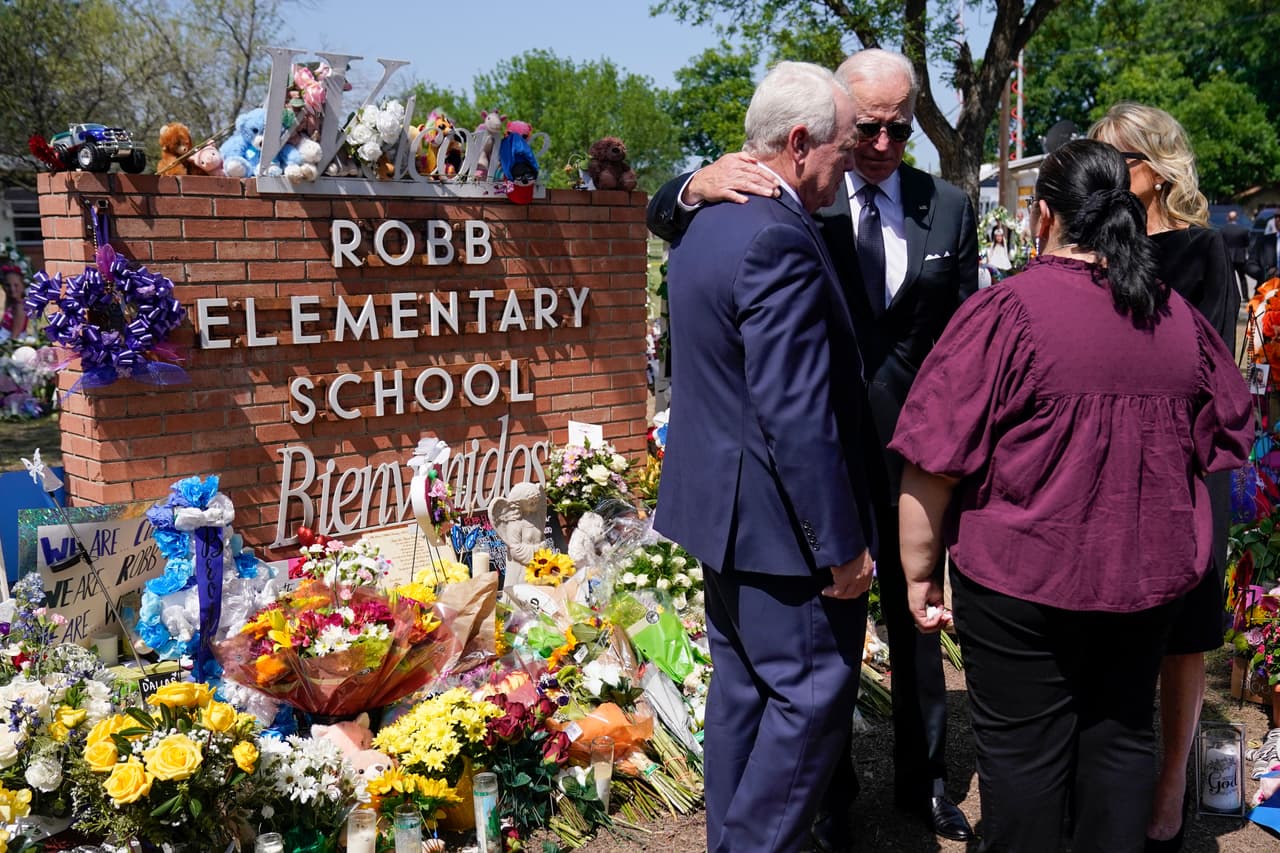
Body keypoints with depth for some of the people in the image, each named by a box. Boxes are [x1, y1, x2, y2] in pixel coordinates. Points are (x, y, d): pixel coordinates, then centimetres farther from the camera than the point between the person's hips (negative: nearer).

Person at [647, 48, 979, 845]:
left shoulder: (950, 208, 2)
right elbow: (664, 219, -8)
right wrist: (699, 185, -31)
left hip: (911, 448, 2)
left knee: (917, 617, 16)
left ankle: (924, 777, 37)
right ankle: (831, 786, 33)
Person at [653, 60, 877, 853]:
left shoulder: (709, 225, 10)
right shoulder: (781, 239, -22)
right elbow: (797, 415, -24)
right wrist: (843, 544, -18)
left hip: (721, 507, 10)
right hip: (778, 520, -10)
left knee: (743, 687, 20)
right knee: (810, 698, 3)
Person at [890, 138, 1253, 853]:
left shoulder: (1007, 312, -16)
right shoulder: (1179, 318, 2)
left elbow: (933, 466, -18)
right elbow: (1227, 439, 14)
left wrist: (919, 573, -7)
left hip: (1024, 581, -5)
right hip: (1149, 579, 6)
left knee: (1022, 752, 10)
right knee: (1122, 739, 19)